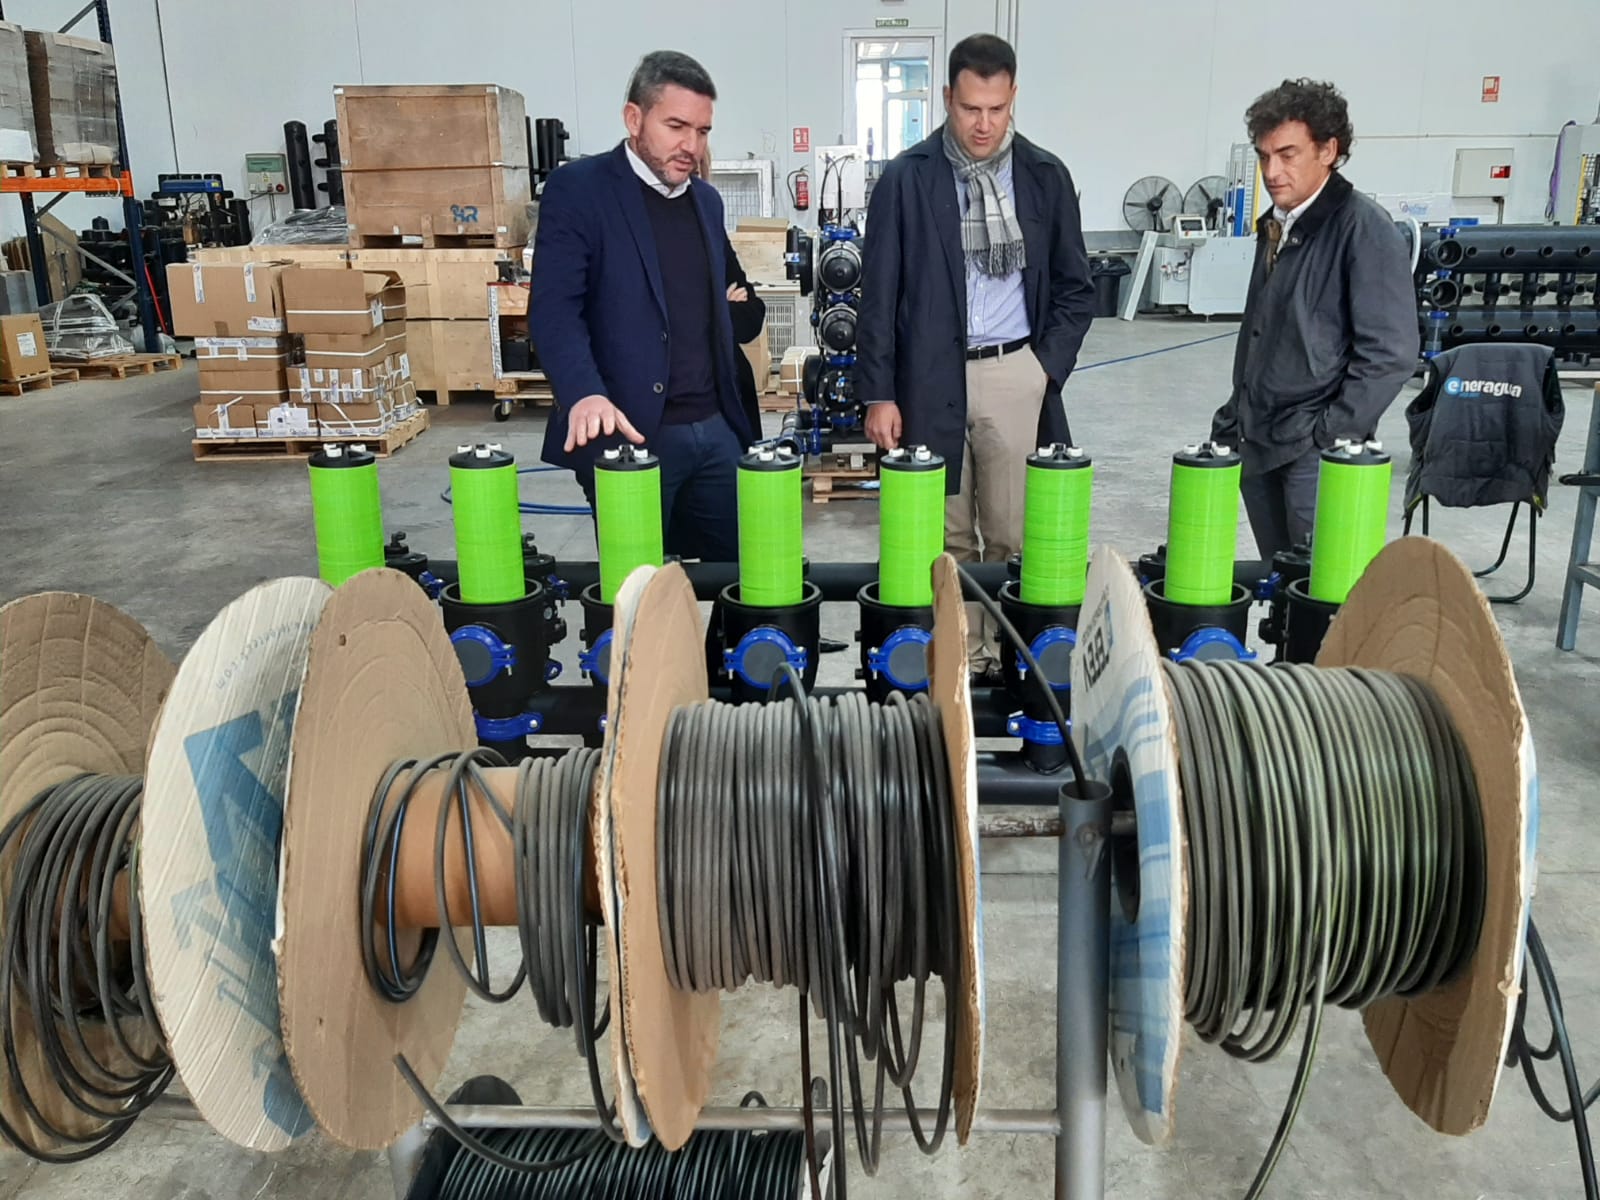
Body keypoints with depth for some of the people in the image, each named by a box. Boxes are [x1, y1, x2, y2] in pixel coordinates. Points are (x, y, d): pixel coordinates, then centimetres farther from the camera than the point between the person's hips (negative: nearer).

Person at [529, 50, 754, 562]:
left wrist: (733, 411, 16)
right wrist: (585, 394, -33)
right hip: (630, 432, -6)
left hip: (715, 428, 6)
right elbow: (553, 310, -15)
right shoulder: (578, 188, -6)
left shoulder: (706, 199, 15)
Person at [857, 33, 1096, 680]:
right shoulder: (906, 178, 0)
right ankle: (960, 658, 17)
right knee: (947, 537, 5)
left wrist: (1047, 367, 0)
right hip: (930, 378, -1)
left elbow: (1075, 287, 12)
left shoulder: (1045, 176, 6)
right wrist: (878, 392, -4)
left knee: (1011, 536, 4)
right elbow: (879, 292, 1)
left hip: (1014, 375, 1)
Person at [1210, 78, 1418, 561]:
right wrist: (1236, 418, 14)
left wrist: (1331, 435, -15)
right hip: (1256, 444, 7)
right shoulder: (1275, 226, 14)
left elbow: (1390, 353, -14)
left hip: (1314, 452, -7)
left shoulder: (1364, 228, -10)